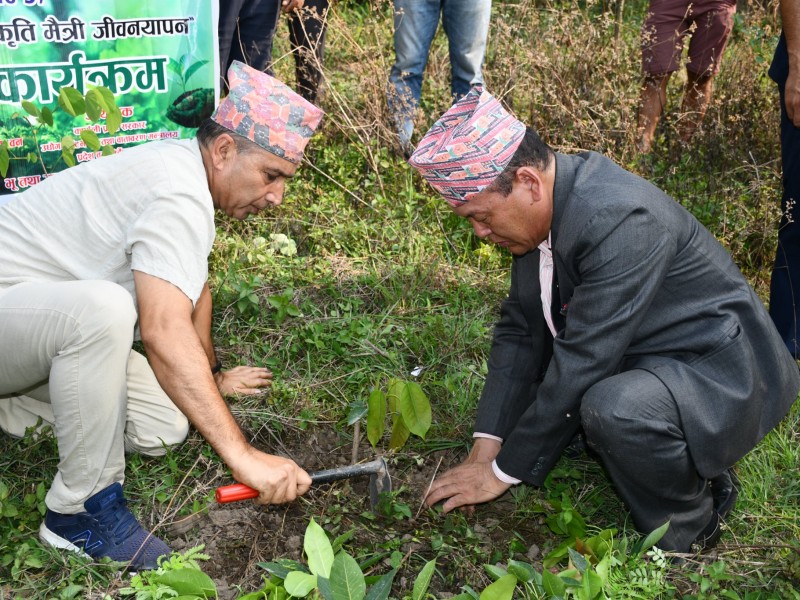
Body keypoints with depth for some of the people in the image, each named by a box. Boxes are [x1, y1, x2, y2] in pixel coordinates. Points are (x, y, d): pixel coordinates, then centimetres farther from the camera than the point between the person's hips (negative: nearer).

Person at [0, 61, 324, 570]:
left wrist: (212, 377, 27)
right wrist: (243, 456, -41)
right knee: (103, 308, -38)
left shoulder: (184, 167, 4)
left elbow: (193, 284, 17)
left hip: (56, 327, 9)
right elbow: (164, 332, -39)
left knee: (164, 428, -4)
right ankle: (83, 509, -22)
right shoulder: (179, 194, -27)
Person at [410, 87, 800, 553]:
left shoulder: (620, 219, -31)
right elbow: (521, 327, 1)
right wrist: (487, 445, -5)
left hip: (718, 374, -9)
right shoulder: (541, 205, -5)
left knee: (612, 409, -35)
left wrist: (503, 472, -20)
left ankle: (689, 529, -4)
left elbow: (582, 364, -29)